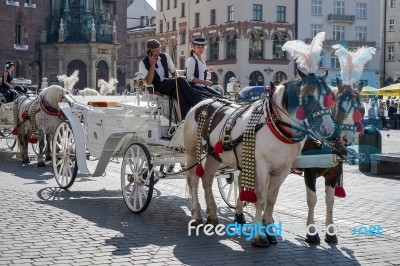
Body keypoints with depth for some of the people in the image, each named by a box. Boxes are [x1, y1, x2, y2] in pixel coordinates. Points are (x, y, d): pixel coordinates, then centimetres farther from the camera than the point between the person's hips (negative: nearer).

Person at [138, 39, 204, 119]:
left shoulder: (165, 57, 9)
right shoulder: (143, 63, -3)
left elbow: (173, 72, 20)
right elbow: (148, 82, -13)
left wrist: (175, 81, -1)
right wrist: (152, 65, -18)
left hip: (168, 85, 5)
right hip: (157, 88, -5)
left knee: (179, 91, -34)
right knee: (180, 80, -31)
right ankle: (199, 103, -33)